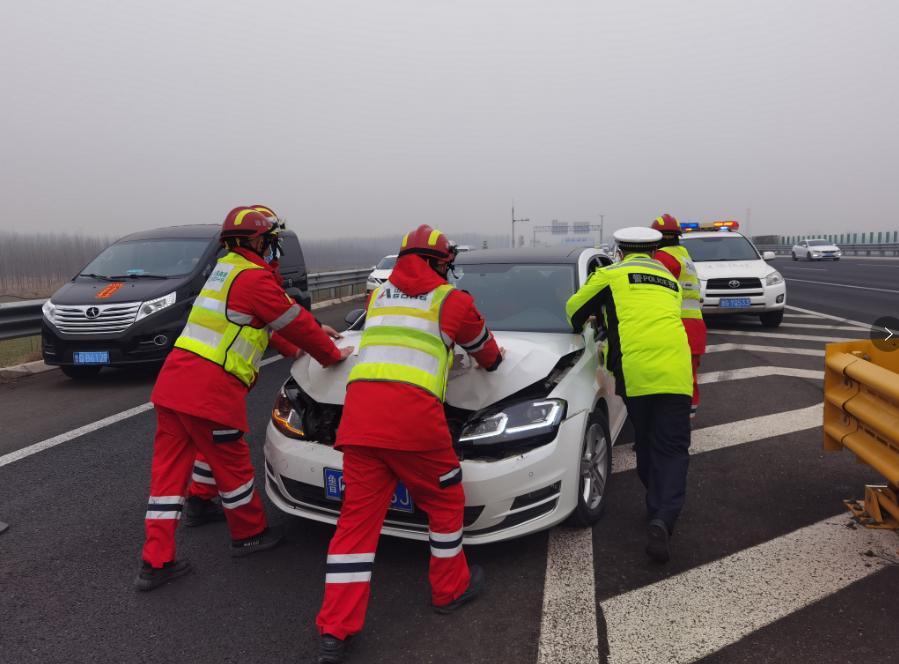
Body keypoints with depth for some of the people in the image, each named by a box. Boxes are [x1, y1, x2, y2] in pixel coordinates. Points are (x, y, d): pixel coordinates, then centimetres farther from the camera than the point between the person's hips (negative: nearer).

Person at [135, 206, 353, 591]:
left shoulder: (226, 268, 20)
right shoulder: (255, 278, -9)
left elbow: (273, 319, 27)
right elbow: (295, 324, -3)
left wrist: (313, 333, 30)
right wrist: (333, 355, 12)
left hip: (173, 383, 9)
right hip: (210, 390, -9)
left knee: (168, 469, 9)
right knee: (232, 464, 11)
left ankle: (156, 562, 15)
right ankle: (248, 534, 31)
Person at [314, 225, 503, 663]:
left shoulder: (378, 295, 25)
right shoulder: (451, 299, 12)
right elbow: (482, 347, 28)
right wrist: (494, 361, 52)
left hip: (359, 409, 5)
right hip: (411, 412, -4)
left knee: (357, 516, 8)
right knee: (445, 500, 18)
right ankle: (450, 589, 34)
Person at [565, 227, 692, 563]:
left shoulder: (611, 275, 14)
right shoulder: (670, 280, 27)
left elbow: (574, 310, 18)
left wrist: (581, 328, 42)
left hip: (635, 371, -2)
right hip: (675, 371, 2)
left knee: (646, 445, 17)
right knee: (672, 448, 3)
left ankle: (657, 510, 25)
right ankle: (663, 519, -16)